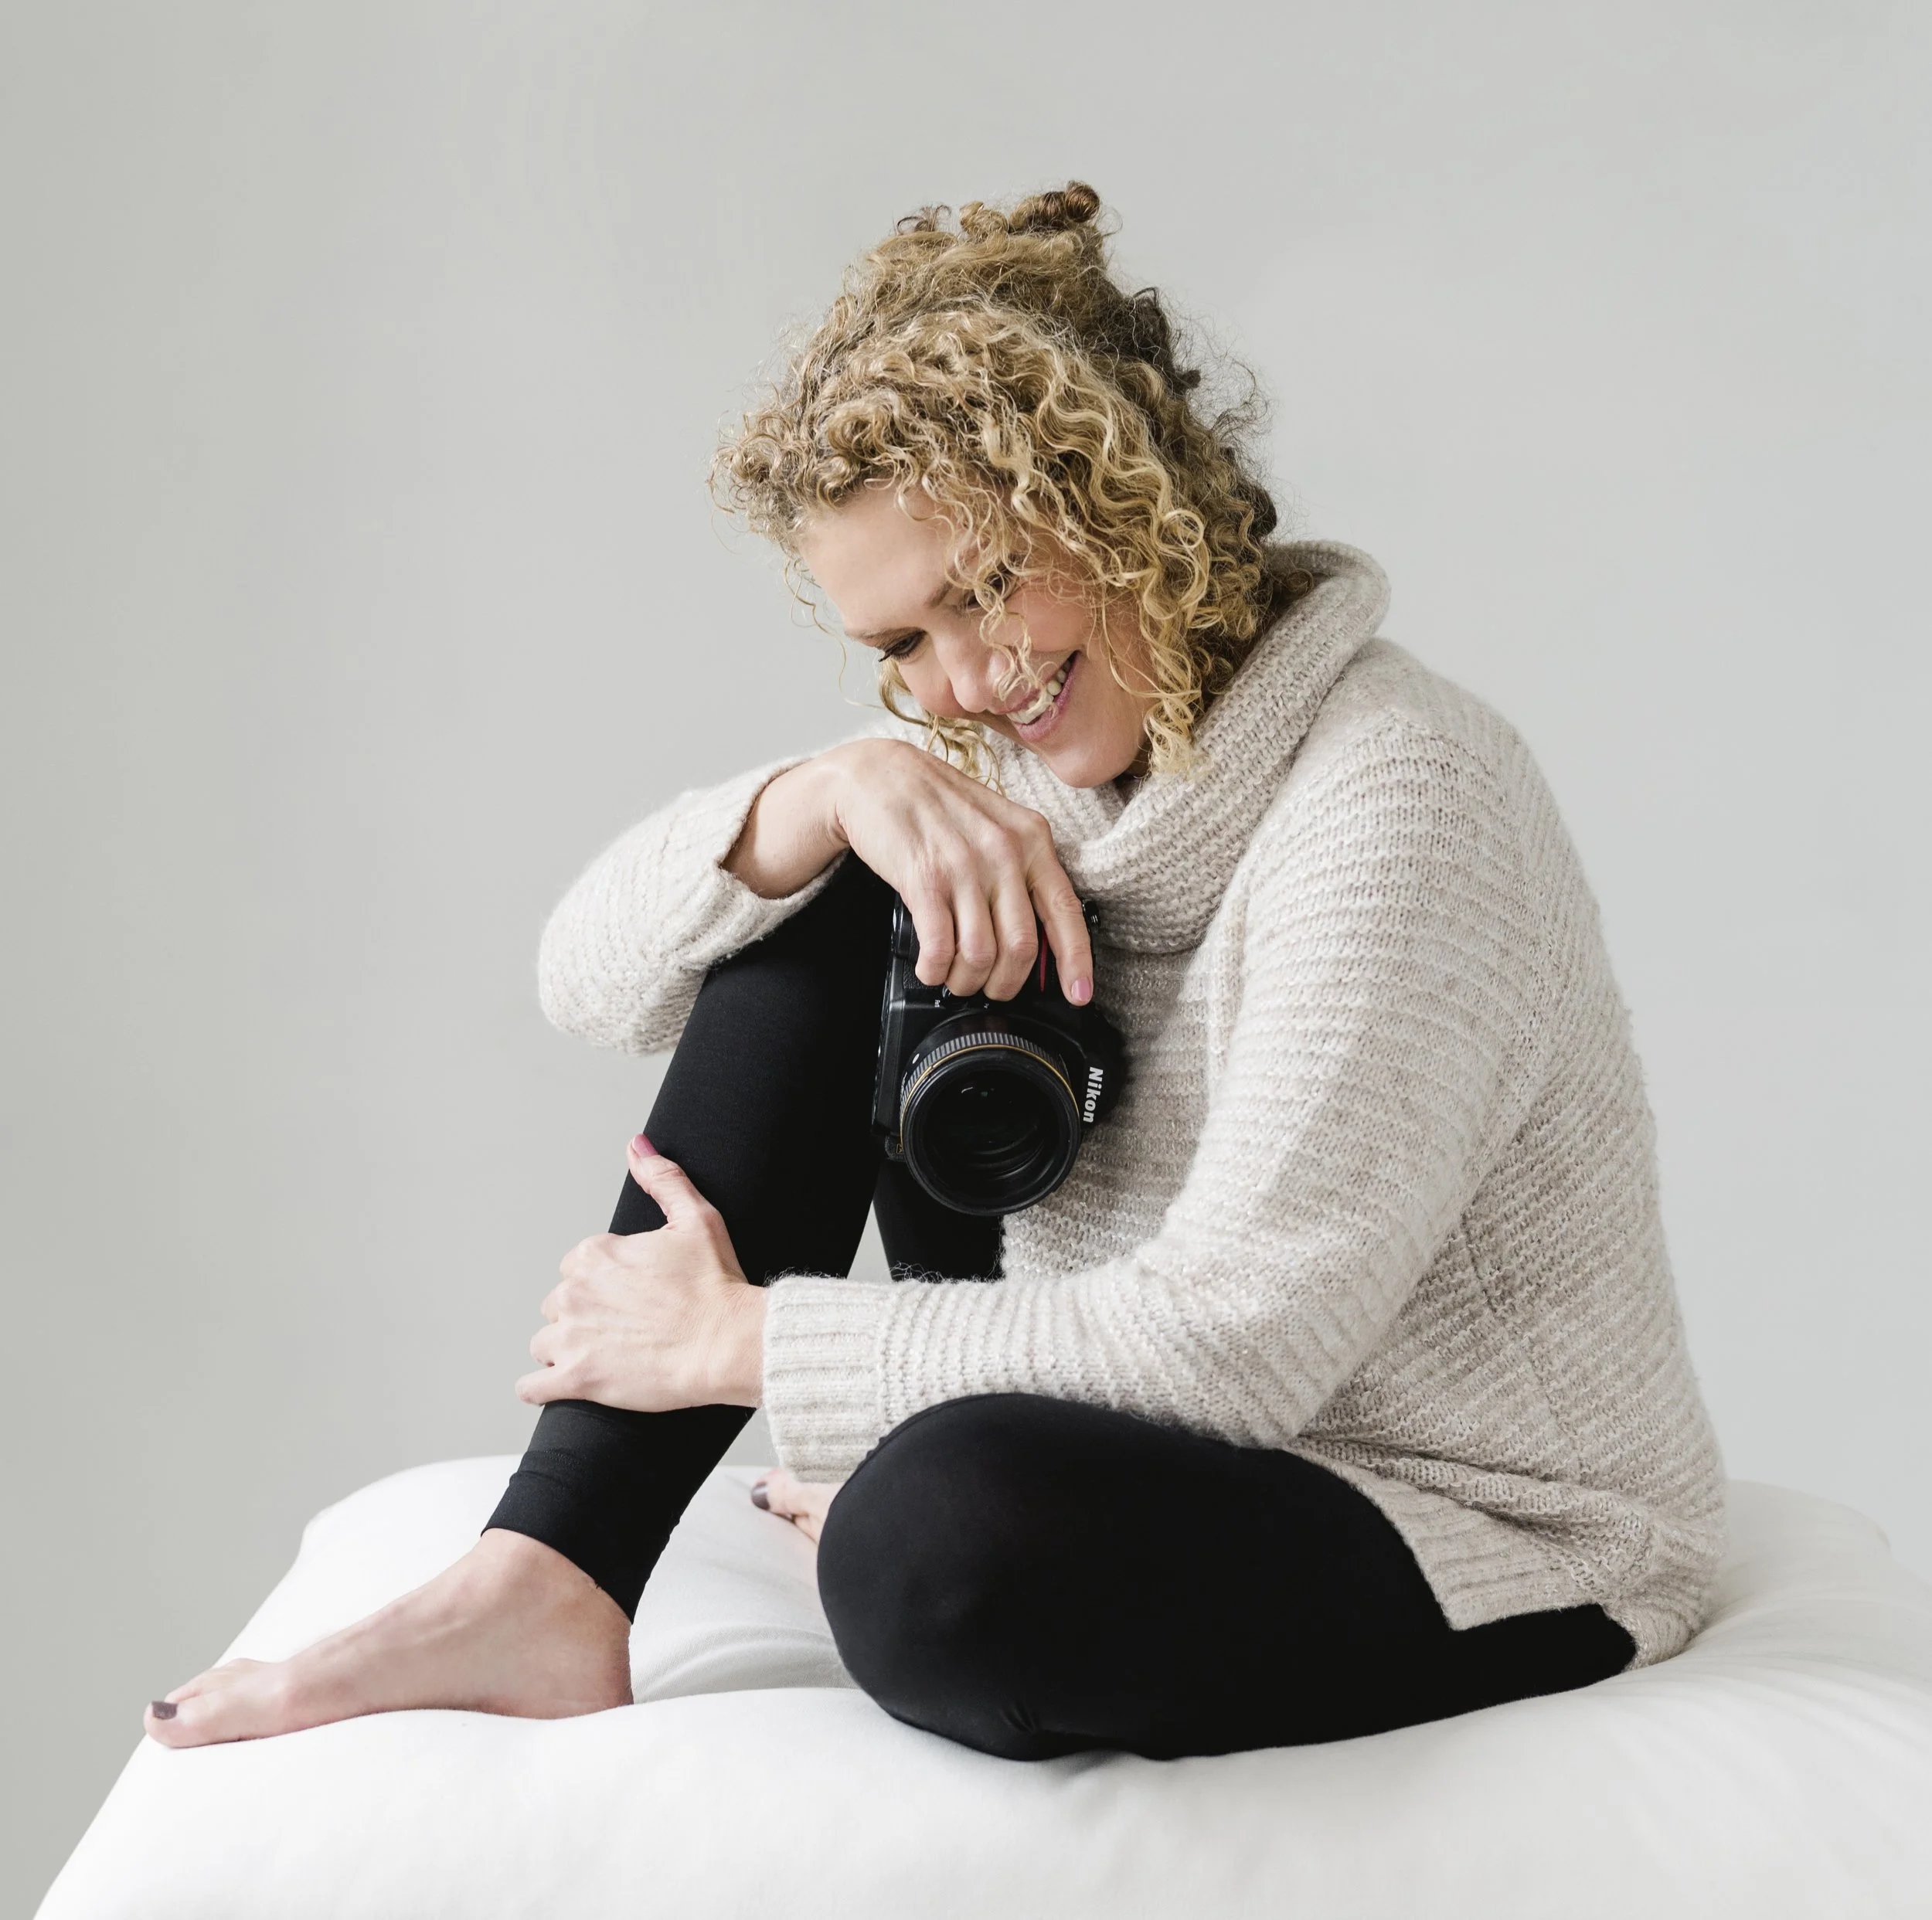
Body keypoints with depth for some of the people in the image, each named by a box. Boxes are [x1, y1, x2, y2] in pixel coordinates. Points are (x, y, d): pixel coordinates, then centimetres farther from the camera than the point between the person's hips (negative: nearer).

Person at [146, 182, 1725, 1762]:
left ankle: (869, 1524, 0)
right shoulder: (997, 759, 2)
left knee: (953, 1529, -39)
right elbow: (597, 979, -1)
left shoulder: (1395, 794, -23)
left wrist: (740, 1342, -21)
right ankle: (542, 1590, -9)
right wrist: (840, 788, -21)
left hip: (1487, 1547, -7)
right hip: (1154, 1451, 7)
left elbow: (1231, 1345, -29)